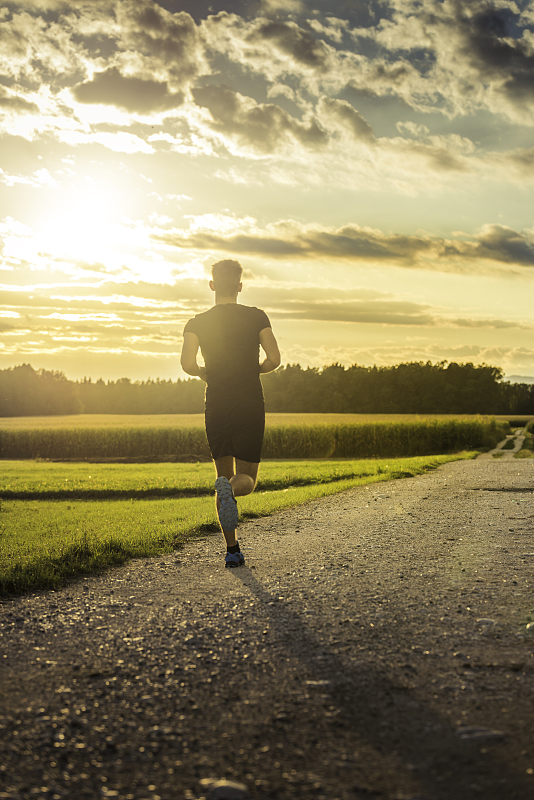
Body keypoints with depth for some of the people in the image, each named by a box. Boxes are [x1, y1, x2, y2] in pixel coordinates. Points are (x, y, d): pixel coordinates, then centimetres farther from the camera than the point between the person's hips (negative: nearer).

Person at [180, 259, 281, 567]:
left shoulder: (198, 323, 2)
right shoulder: (257, 317, 2)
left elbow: (188, 363, -12)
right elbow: (274, 359, -6)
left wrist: (206, 372, 10)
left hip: (217, 408, 1)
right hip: (251, 406, -1)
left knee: (225, 475, 13)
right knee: (246, 479, 8)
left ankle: (232, 550, 6)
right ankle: (231, 488, -31)